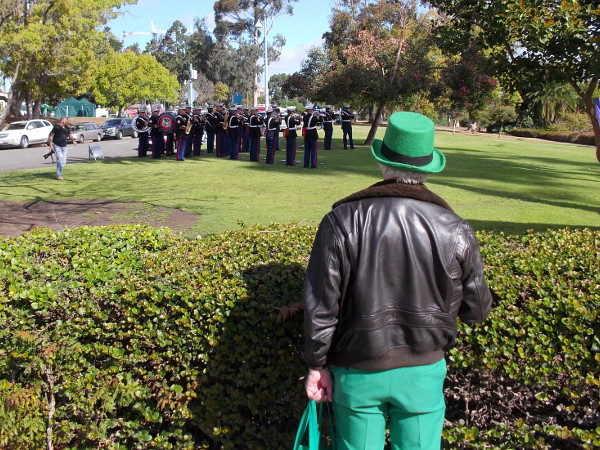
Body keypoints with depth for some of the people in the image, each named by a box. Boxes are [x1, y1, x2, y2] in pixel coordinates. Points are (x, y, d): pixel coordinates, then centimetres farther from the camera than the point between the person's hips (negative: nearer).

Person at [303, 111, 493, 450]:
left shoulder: (343, 221, -14)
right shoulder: (455, 230, -10)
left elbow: (321, 304, -10)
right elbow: (477, 309, 1)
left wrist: (318, 364, 2)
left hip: (359, 371, 0)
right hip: (423, 371, 1)